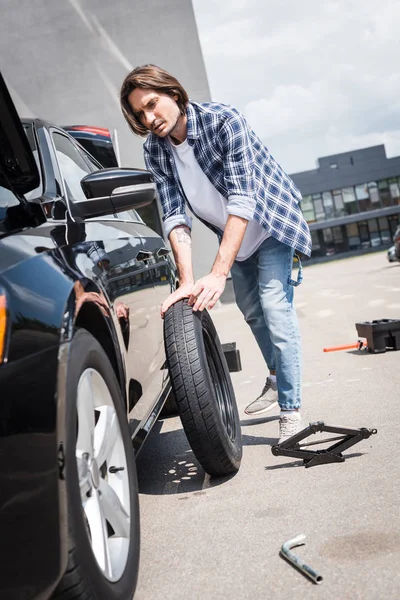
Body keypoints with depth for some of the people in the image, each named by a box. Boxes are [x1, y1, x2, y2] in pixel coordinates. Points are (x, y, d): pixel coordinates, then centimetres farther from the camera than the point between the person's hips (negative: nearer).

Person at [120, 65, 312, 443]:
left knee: (275, 308, -16)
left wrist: (217, 274, -44)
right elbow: (174, 215, -21)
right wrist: (187, 281, -34)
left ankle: (291, 411, -8)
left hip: (271, 221, -6)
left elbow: (242, 199, -37)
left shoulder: (223, 121, -31)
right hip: (234, 234, 6)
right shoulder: (155, 150, -15)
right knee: (251, 310, 17)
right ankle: (276, 380, 39)